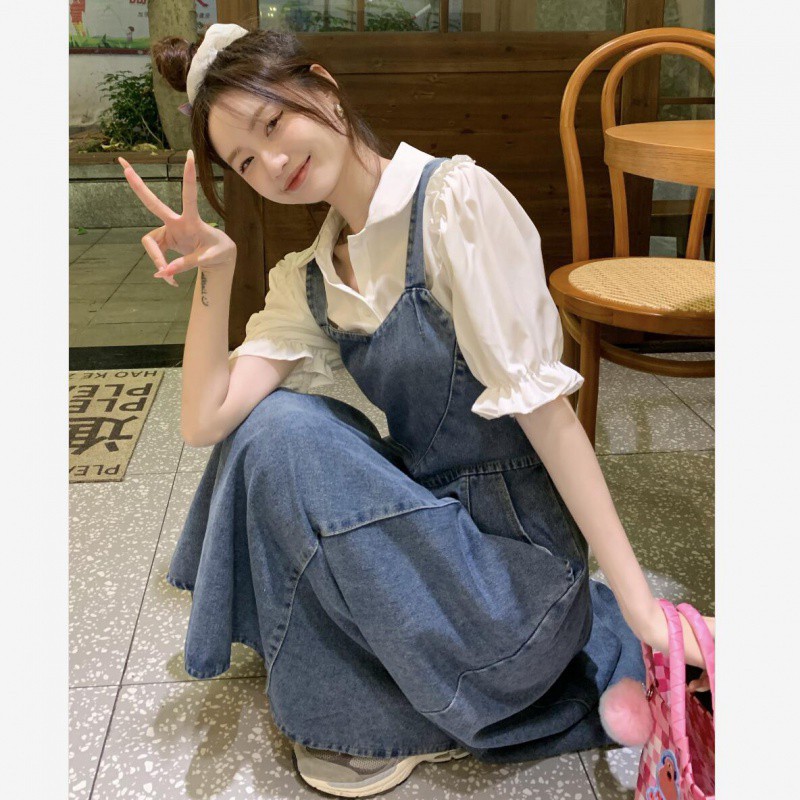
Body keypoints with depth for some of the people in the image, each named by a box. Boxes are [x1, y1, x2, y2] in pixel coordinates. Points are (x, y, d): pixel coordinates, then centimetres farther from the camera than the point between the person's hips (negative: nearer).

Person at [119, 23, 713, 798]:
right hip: (426, 512, 6)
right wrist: (212, 272, -11)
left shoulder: (456, 197, -15)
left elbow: (542, 402, -19)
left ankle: (372, 715, 4)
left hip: (515, 551, -6)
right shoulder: (307, 281, 6)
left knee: (284, 434, -18)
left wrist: (644, 610, -18)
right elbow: (204, 421, -1)